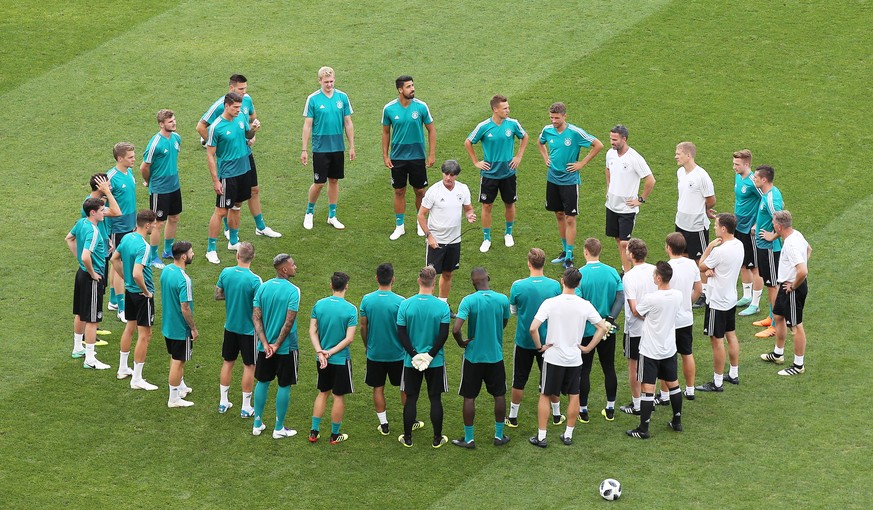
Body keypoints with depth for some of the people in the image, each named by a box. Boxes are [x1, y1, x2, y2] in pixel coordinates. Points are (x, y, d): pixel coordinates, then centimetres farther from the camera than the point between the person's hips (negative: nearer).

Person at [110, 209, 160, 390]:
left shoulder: (127, 238, 0)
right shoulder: (143, 247, -27)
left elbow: (115, 259, 14)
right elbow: (137, 274, -35)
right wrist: (146, 291, -19)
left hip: (129, 290, 9)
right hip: (142, 294, -9)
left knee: (130, 328, 24)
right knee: (144, 335, 0)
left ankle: (123, 368, 37)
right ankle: (137, 380, 3)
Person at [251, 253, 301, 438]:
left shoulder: (263, 288, 0)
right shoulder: (293, 291, -16)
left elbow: (256, 317, -3)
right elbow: (289, 321, -20)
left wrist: (266, 343, -7)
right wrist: (277, 345, -12)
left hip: (265, 346, 5)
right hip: (286, 347, -5)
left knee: (262, 382, 18)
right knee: (284, 386, 7)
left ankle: (257, 424, 25)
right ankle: (279, 428, 15)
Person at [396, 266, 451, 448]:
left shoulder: (405, 305, -8)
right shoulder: (442, 306, -11)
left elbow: (401, 333, -8)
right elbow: (444, 335, -13)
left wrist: (414, 355, -7)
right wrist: (430, 355, -7)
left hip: (411, 362, 1)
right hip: (435, 362, -1)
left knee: (411, 399, 11)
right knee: (435, 399, 10)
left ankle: (407, 438, 19)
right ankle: (437, 439, 17)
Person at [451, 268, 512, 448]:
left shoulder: (468, 301, -17)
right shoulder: (502, 300, -8)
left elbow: (456, 329, -24)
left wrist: (462, 343, -6)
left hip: (473, 356, -2)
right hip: (495, 355, 2)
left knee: (469, 397, 9)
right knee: (499, 395, 16)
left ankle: (469, 439, 15)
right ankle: (499, 436, 24)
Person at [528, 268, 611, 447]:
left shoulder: (550, 303, -15)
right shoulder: (585, 305, -8)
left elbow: (533, 328, -22)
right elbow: (603, 328, -5)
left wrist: (539, 346, -6)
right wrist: (588, 348, 2)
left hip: (553, 358, -2)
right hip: (575, 359, 2)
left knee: (545, 395, 10)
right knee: (574, 396, 16)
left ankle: (541, 437, 12)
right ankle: (568, 435, 22)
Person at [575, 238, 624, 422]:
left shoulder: (580, 274, -15)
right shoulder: (612, 272, -3)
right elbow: (621, 298, -8)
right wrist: (609, 319, -11)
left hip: (586, 331, -3)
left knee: (584, 371, 8)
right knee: (609, 368, 15)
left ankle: (583, 410, 14)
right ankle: (610, 409, 24)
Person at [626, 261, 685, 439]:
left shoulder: (650, 299, -23)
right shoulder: (678, 296, -6)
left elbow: (636, 313, -4)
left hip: (650, 351, -6)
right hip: (669, 349, 6)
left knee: (648, 389, -2)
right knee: (673, 384, 18)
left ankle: (643, 429, 3)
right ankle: (677, 422, 30)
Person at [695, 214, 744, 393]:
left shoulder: (720, 251, -27)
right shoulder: (739, 245, 1)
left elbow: (701, 267, -12)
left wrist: (709, 247, -8)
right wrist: (711, 269, -11)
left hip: (717, 302, -9)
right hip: (731, 299, 9)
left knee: (717, 340, 0)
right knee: (731, 335, 19)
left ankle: (717, 382, 7)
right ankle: (734, 374, 30)